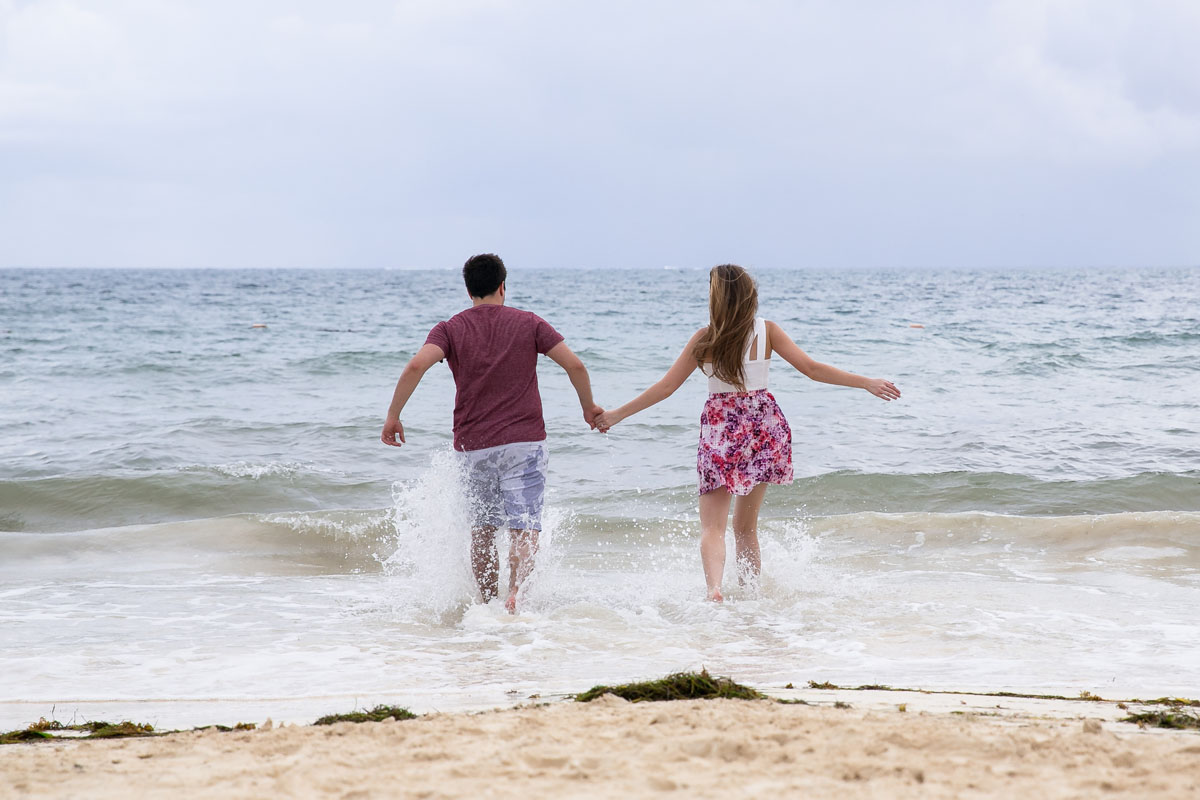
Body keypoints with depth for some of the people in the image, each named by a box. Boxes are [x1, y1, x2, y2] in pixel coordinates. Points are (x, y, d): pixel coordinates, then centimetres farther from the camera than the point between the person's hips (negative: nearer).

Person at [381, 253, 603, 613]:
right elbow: (574, 365, -1)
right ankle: (515, 593, -29)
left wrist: (393, 415, -7)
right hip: (524, 441, -2)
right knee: (524, 527, -7)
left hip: (474, 445, 2)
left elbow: (416, 366, -13)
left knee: (482, 528, 16)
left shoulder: (451, 329, 4)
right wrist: (589, 407, 15)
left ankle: (487, 602, 19)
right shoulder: (528, 323, 4)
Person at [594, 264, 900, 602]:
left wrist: (617, 414, 6)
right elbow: (812, 368, -4)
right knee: (746, 526, 19)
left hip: (721, 427, -3)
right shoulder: (767, 330, -3)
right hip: (764, 425, 3)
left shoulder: (705, 339, -7)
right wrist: (867, 383, 3)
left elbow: (665, 387, -4)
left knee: (712, 525, -5)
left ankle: (714, 586, -30)